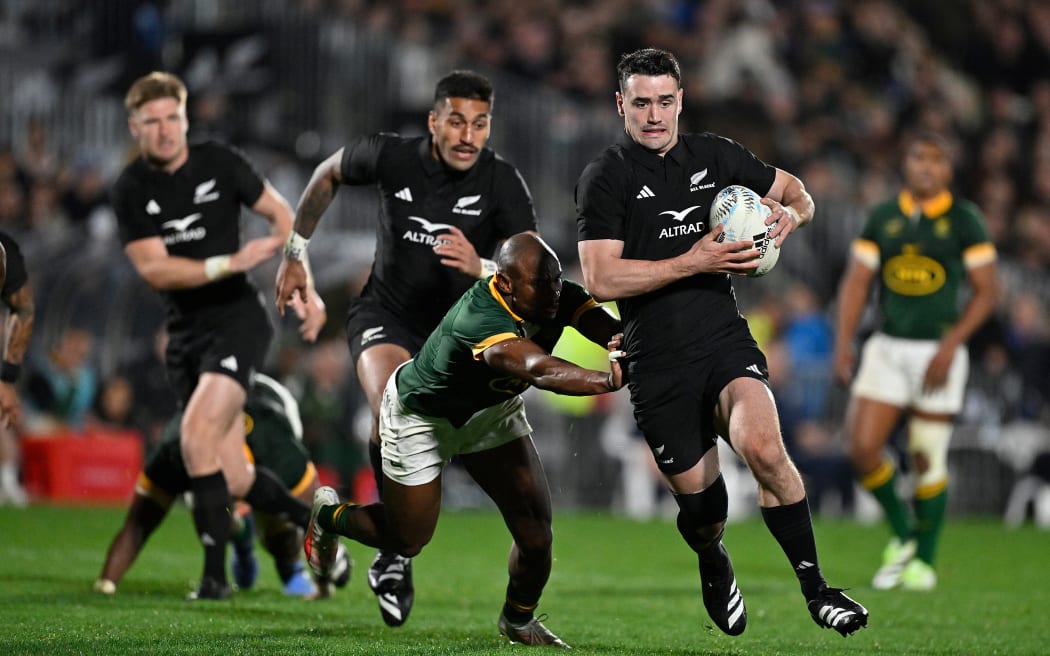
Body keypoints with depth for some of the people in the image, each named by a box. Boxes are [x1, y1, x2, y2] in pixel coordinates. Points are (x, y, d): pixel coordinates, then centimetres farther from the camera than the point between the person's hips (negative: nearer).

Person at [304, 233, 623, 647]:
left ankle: (519, 620, 24)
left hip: (492, 409, 6)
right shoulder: (479, 320, -45)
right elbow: (540, 370, -61)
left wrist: (627, 344, -62)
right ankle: (329, 515, 39)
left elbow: (611, 330, -37)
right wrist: (610, 380, -75)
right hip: (421, 415, -6)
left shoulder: (562, 298, -23)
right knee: (407, 540, 8)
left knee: (535, 527, -3)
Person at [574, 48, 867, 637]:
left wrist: (791, 215, 0)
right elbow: (601, 279, -12)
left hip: (725, 339, 1)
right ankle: (714, 568, 41)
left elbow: (797, 193, 25)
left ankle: (817, 588, -17)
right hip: (657, 362, -1)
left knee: (762, 446, -26)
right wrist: (693, 262, -17)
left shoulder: (716, 156, 10)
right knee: (698, 495, 4)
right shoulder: (605, 178, -2)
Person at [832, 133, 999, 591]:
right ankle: (901, 536, 15)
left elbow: (987, 292, -5)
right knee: (862, 448, -9)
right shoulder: (881, 218, 6)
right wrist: (843, 344, -6)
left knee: (927, 461, -2)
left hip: (939, 351, -3)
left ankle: (923, 561, 15)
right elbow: (855, 283, 5)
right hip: (886, 348, 3)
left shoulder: (964, 220, -4)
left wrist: (949, 346, -15)